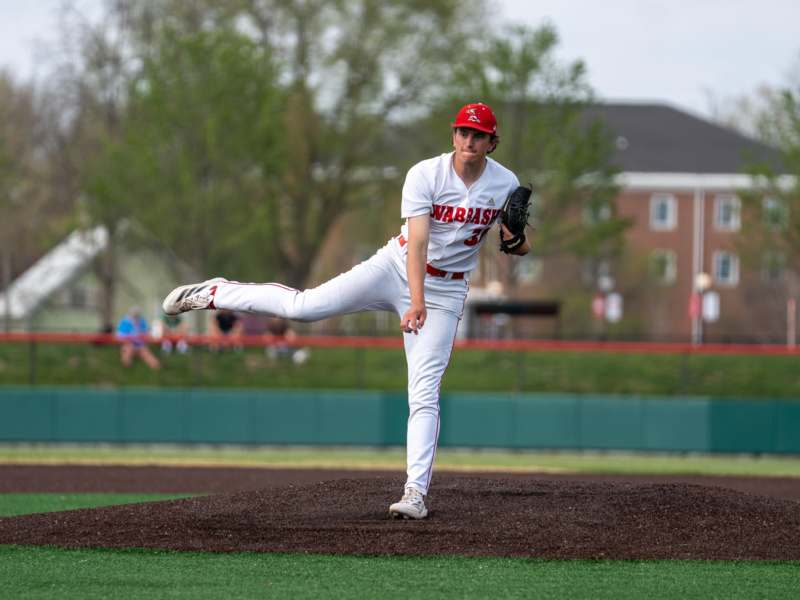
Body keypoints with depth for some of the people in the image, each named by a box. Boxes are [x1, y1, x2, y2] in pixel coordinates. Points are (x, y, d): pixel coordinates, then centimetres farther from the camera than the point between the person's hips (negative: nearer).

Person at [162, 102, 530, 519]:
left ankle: (416, 492, -10)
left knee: (424, 392, -10)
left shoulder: (506, 184, -6)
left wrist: (516, 242, -19)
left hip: (446, 291, 1)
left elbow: (518, 247, 7)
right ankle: (213, 294, 6)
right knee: (303, 306, -15)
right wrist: (416, 301, -38)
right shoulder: (426, 175, -16)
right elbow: (417, 242, -26)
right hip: (398, 267, -1)